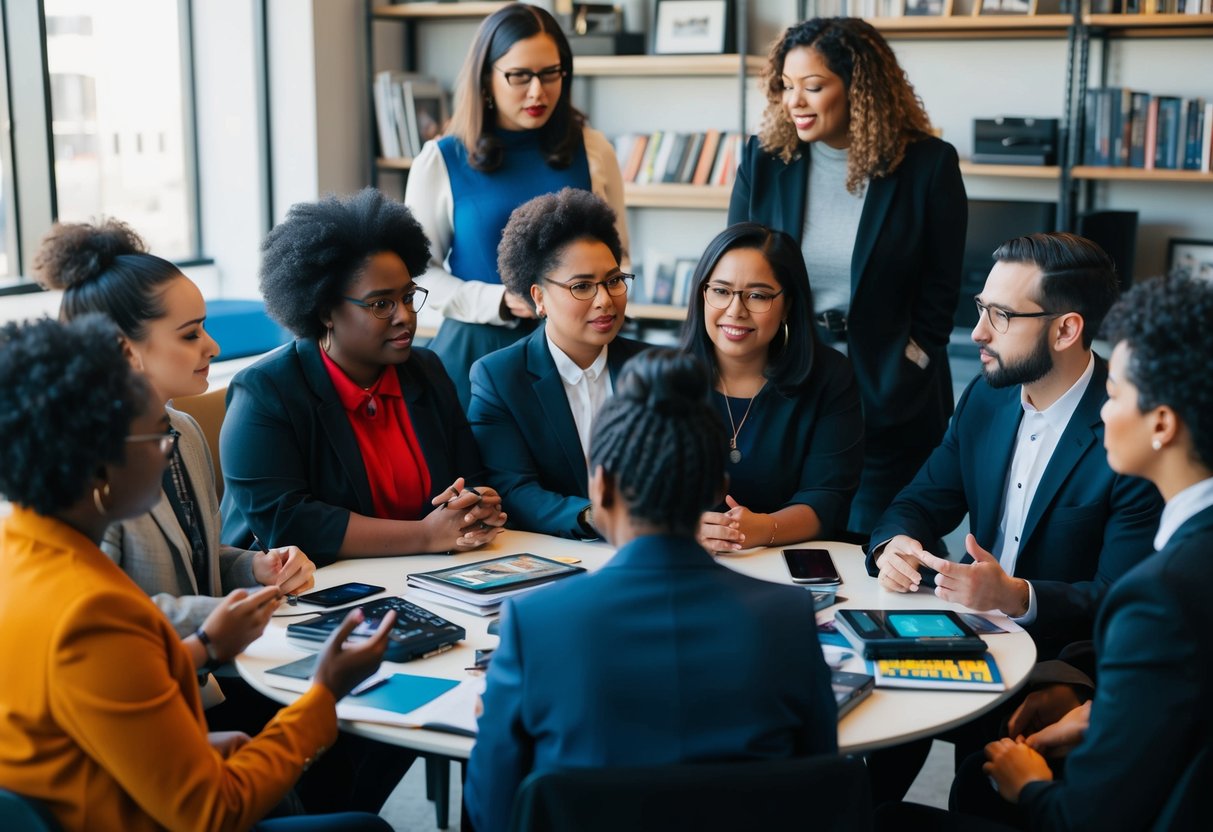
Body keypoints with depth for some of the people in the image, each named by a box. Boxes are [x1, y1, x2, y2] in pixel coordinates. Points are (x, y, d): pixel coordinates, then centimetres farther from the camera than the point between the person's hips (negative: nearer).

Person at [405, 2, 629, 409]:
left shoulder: (592, 151, 3)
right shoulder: (440, 161, -2)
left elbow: (616, 255, 12)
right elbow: (418, 270, 0)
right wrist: (497, 303, -15)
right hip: (476, 348, -1)